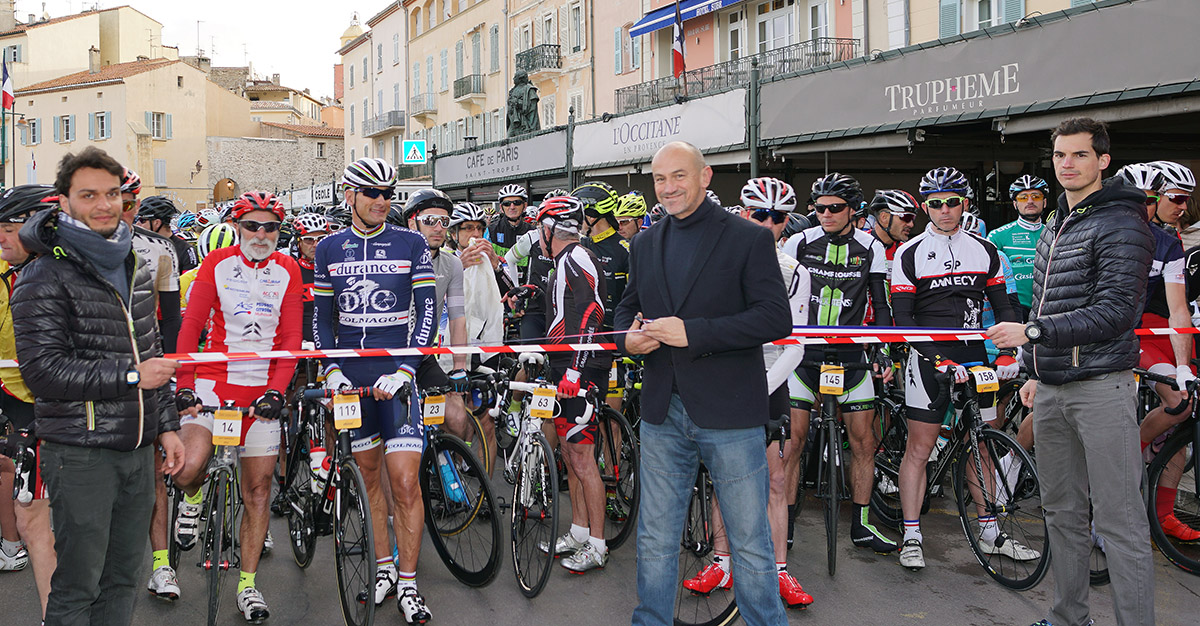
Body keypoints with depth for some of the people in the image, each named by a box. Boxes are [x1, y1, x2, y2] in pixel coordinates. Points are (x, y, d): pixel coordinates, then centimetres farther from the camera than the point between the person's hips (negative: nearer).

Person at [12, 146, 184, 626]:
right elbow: (43, 371, -18)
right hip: (80, 454, -7)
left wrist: (167, 425, 16)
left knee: (122, 578, 15)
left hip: (137, 449, 7)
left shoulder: (135, 269, 14)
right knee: (77, 587, 1)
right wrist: (129, 375, -17)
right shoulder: (45, 277, -9)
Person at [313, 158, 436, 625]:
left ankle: (408, 585, 3)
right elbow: (322, 316, 12)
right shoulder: (330, 248, 8)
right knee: (369, 476, 11)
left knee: (405, 483, -7)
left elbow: (427, 312, -4)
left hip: (397, 376, -3)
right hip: (352, 377, 3)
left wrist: (403, 371, -15)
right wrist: (331, 369, -3)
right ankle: (384, 567, 25)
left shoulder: (411, 244, 0)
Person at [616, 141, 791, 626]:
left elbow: (776, 318, -13)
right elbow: (627, 309, 22)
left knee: (750, 541, 5)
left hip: (730, 413, -4)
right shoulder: (644, 245, 13)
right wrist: (629, 337, -2)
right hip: (663, 413, 5)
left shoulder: (749, 239, -5)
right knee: (655, 539, 14)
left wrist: (692, 331, -20)